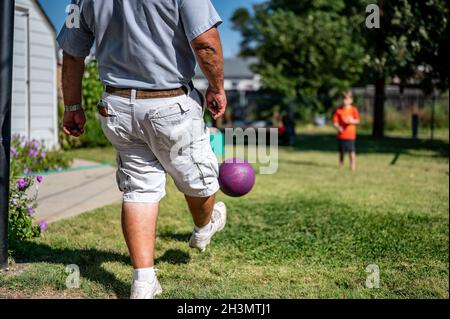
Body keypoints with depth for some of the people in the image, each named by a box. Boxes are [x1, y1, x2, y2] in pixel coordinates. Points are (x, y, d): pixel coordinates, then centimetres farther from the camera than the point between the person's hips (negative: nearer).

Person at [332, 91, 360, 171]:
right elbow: (335, 121, 1)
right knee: (341, 152, 9)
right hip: (341, 135, 1)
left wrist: (352, 121, -20)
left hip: (350, 135, -1)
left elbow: (357, 121, 0)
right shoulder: (339, 110, 3)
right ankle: (341, 166, 20)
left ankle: (353, 166, 1)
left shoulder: (353, 110, 2)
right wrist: (338, 127, -18)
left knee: (352, 151, -5)